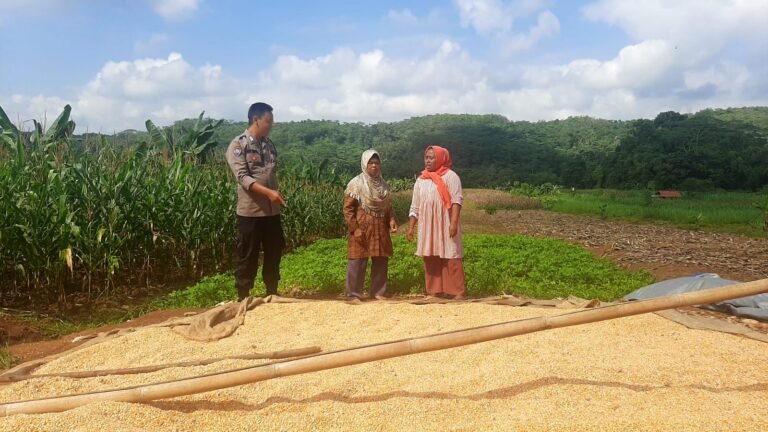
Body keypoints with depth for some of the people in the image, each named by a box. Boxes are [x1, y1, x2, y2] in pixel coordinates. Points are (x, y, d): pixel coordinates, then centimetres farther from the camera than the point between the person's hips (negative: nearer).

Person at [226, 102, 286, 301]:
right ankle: (243, 298, 16)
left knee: (274, 253, 14)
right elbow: (243, 177, -19)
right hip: (250, 211, -6)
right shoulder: (238, 145, -9)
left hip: (272, 211, 7)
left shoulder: (269, 143, 11)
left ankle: (272, 294, 29)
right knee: (248, 257, 3)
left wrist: (276, 194, 11)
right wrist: (268, 192, -30)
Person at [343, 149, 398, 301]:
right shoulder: (356, 183, -6)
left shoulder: (383, 184, 11)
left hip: (380, 229, 6)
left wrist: (391, 220, 0)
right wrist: (355, 228, -16)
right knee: (358, 262, -2)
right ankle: (354, 294, 7)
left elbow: (387, 206, 18)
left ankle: (378, 291, 21)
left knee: (381, 261, 9)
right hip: (362, 228, -5)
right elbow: (348, 208, -9)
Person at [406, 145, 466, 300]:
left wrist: (454, 222, -22)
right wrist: (410, 227, 7)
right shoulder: (421, 180, 13)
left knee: (451, 258, -5)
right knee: (431, 258, 6)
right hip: (427, 226, 5)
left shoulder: (450, 176, -4)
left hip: (445, 225, -5)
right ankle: (435, 290, 14)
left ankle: (459, 291, -1)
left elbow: (457, 200, -12)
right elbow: (415, 206, 14)